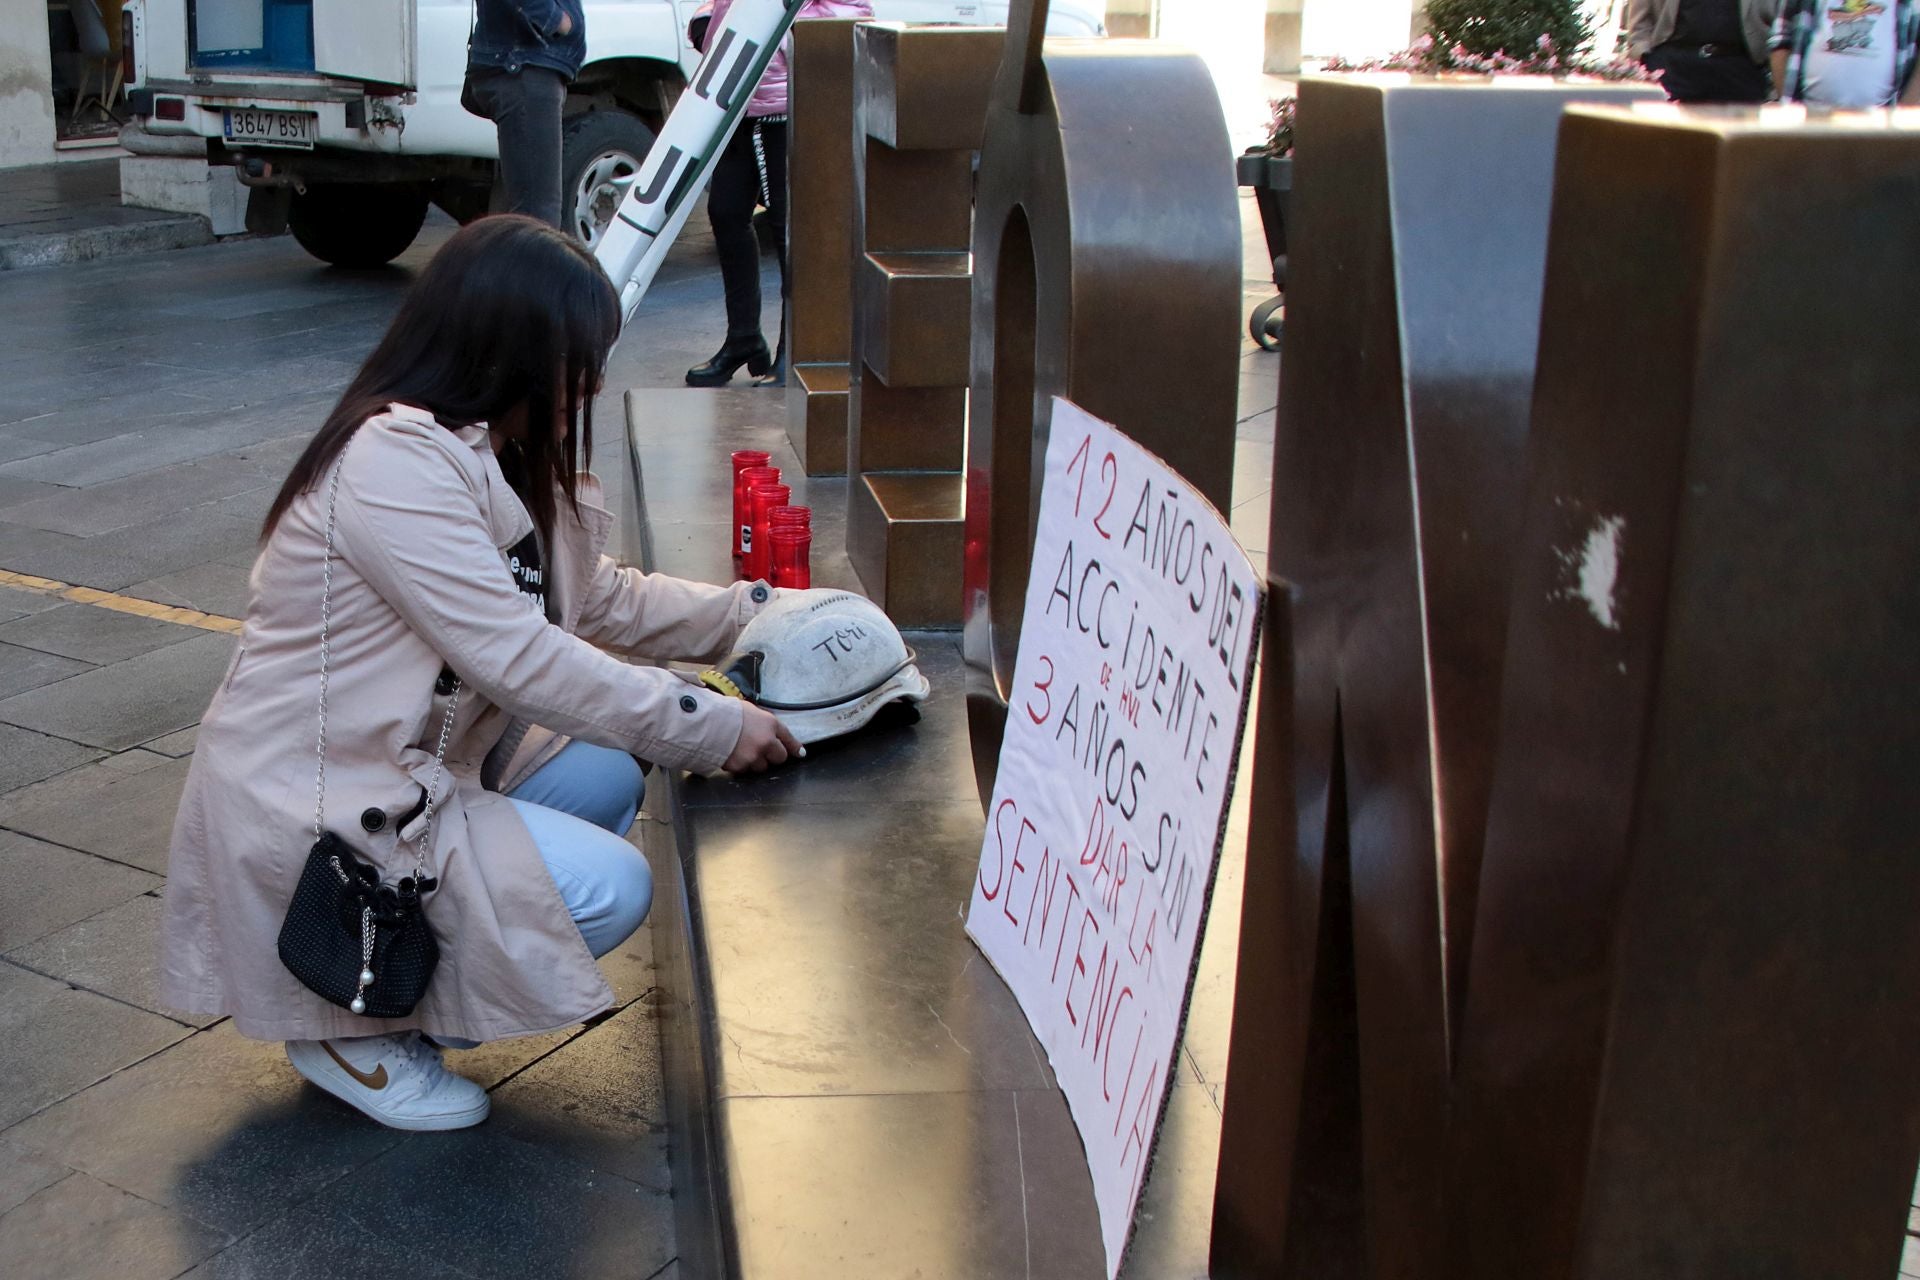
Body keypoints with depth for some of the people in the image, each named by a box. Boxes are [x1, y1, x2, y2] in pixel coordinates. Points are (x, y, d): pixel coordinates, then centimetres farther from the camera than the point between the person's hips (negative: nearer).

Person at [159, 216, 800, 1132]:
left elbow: (601, 599, 13)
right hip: (304, 810, -10)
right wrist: (712, 727, -20)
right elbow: (520, 658, -25)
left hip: (401, 766, 10)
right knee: (610, 888, -16)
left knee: (605, 779, 4)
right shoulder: (397, 466, -24)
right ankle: (348, 1027, 2)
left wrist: (756, 613, 4)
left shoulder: (485, 456, 8)